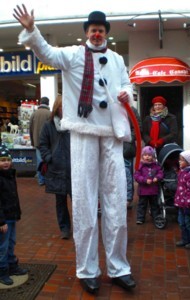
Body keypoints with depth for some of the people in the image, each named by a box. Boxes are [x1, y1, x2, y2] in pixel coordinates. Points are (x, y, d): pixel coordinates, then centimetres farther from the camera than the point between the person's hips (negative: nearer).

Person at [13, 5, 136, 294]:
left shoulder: (117, 59, 20)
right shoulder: (73, 54, 9)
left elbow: (126, 85, 23)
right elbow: (47, 53, -5)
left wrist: (126, 94, -1)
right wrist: (31, 30, -23)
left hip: (112, 133, 4)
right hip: (84, 131, -3)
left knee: (116, 200, 5)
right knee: (84, 200, -1)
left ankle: (118, 267, 18)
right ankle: (87, 269, 13)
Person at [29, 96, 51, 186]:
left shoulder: (34, 114, 5)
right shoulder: (49, 114, -8)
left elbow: (30, 129, 10)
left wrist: (33, 141, 18)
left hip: (37, 141, 3)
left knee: (39, 160, 7)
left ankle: (41, 180, 12)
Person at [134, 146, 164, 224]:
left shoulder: (156, 165, 1)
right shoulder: (141, 166, -9)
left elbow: (160, 173, 2)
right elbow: (136, 176, -13)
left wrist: (157, 178, -19)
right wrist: (145, 180, -22)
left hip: (154, 189, 3)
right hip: (143, 189, -2)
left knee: (154, 204, 17)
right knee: (142, 204, 6)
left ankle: (156, 217, 30)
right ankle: (140, 218, 14)